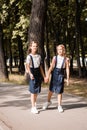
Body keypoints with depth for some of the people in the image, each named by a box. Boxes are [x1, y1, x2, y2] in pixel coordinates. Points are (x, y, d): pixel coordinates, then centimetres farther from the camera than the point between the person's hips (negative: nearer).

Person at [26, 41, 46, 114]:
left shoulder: (39, 56, 9)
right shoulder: (29, 56, -8)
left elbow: (40, 67, 13)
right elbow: (28, 66, -20)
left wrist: (44, 76, 12)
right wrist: (30, 74, -37)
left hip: (38, 74, 5)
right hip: (33, 74, -5)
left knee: (37, 91, 10)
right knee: (33, 91, -4)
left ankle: (34, 105, 24)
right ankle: (33, 108, -1)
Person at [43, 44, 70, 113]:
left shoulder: (66, 59, -3)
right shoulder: (55, 58, -2)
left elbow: (67, 69, -1)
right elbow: (51, 67, -4)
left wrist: (68, 78, -2)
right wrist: (48, 75, -10)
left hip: (61, 75, -1)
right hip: (54, 74, 1)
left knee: (59, 91, 4)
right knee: (51, 89, 12)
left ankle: (59, 105, 16)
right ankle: (48, 101, 35)